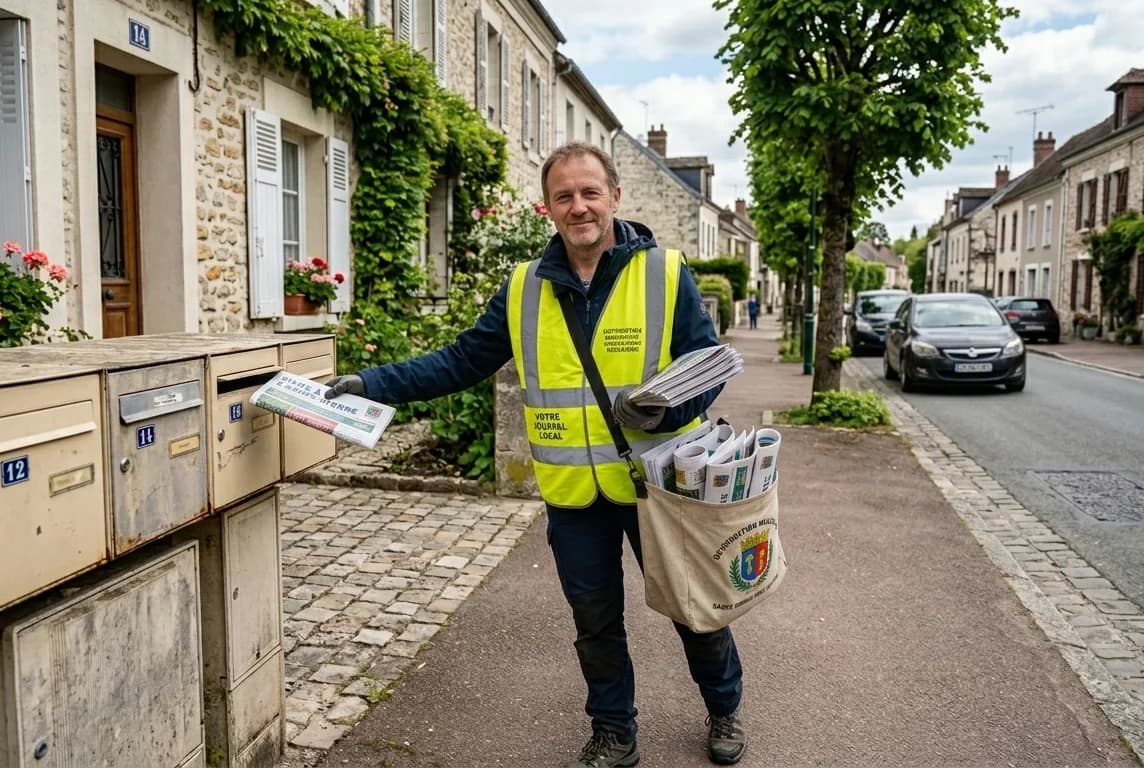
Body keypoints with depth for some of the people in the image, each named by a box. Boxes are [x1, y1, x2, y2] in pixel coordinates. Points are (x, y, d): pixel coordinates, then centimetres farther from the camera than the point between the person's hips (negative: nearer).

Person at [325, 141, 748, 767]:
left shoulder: (666, 274, -8)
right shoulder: (523, 290, 1)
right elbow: (460, 362, 2)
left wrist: (665, 409, -25)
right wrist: (373, 383, -7)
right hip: (572, 494, 2)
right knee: (595, 617, 15)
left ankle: (724, 708, 44)